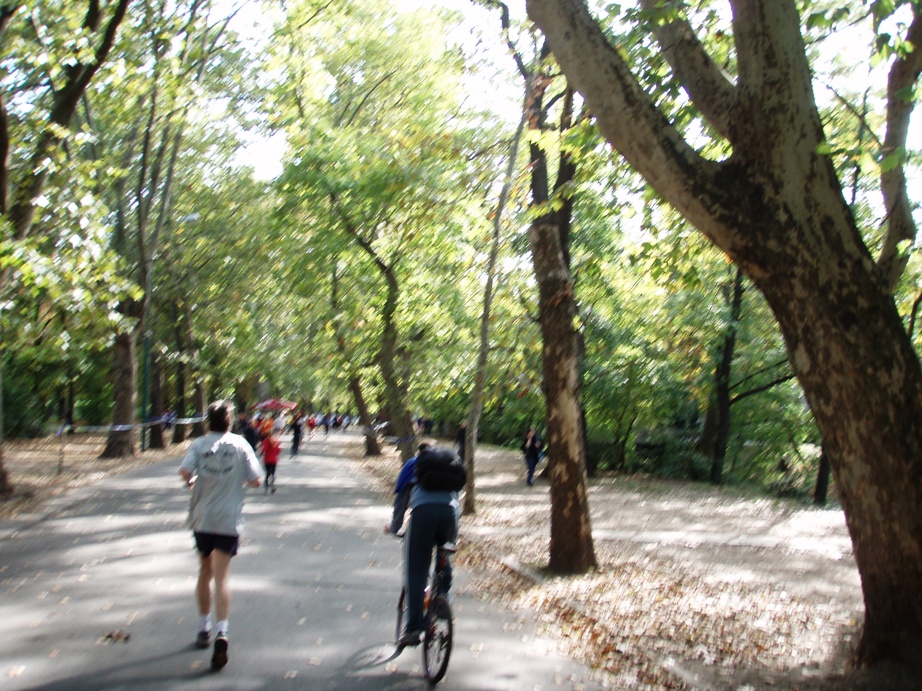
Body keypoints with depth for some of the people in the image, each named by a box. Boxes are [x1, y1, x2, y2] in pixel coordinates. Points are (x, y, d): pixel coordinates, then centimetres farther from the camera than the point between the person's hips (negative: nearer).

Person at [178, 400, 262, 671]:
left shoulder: (199, 444, -1)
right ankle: (221, 632, -22)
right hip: (229, 520, -2)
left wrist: (192, 481, 4)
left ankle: (204, 628, 31)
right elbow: (255, 480, -6)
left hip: (202, 518, 2)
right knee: (221, 578, -4)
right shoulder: (239, 444, -2)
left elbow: (184, 471, -18)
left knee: (205, 572, 19)